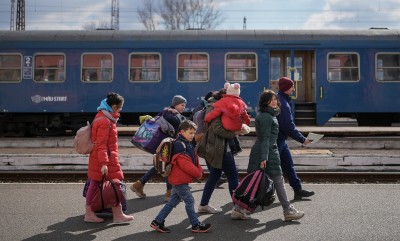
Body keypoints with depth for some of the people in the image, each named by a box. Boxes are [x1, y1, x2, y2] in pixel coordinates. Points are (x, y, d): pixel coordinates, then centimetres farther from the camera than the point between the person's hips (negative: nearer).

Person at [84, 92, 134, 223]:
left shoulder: (102, 116, 11)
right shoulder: (105, 121, -20)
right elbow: (101, 144, -24)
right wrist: (104, 163, -26)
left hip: (96, 158, 10)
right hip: (107, 158, -10)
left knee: (94, 185, 13)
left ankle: (89, 214, 20)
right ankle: (118, 215, 8)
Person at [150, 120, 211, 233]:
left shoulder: (187, 144, 14)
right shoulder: (180, 146, -19)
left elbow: (194, 161, 17)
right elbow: (185, 164, -24)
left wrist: (200, 170, 1)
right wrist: (198, 174, -15)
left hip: (178, 180, 10)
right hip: (180, 180, -10)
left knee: (173, 201, 14)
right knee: (189, 201, -2)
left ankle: (157, 222, 19)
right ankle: (196, 225, 9)